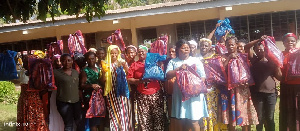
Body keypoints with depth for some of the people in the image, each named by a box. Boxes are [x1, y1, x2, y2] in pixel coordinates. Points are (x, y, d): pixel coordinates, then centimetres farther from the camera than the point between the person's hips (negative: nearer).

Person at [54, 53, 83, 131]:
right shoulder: (56, 72, -4)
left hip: (77, 101, 5)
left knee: (80, 123, 10)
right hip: (64, 102, -5)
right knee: (69, 124, -2)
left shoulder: (76, 72, 11)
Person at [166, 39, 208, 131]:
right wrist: (179, 68, -14)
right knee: (179, 121, 3)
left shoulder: (196, 60, 8)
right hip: (179, 95, 1)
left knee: (193, 122, -2)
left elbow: (202, 76, 3)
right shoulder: (173, 62, 9)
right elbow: (168, 75, -3)